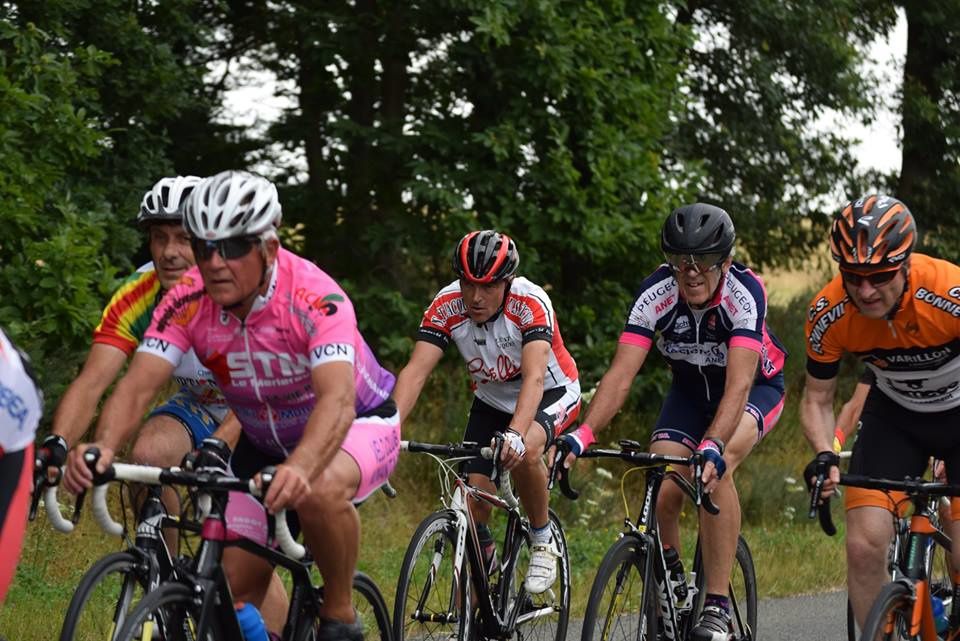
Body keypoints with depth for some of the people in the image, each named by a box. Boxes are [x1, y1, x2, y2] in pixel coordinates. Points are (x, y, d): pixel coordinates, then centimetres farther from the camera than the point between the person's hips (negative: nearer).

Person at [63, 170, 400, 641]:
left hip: (356, 424, -5)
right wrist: (103, 448, -48)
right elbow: (137, 386, -27)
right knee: (237, 585, -4)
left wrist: (300, 468, -64)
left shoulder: (313, 297, -32)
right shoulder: (188, 301, -20)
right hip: (266, 440, 5)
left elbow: (337, 399, -45)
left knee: (319, 491, -37)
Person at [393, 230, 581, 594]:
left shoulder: (531, 304, -32)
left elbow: (534, 377, -45)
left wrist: (516, 434, -61)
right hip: (492, 401, 4)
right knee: (472, 500, -9)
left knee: (525, 451, -36)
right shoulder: (446, 307, -23)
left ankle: (543, 540, -10)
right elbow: (415, 372, -31)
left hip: (551, 393, -4)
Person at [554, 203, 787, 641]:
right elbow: (621, 374, -31)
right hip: (691, 387, 4)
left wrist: (713, 446, -59)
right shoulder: (656, 294, -25)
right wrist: (581, 435, -46)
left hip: (756, 385, -4)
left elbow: (738, 383, -43)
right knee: (659, 492, -16)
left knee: (712, 470, -32)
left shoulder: (744, 293, -33)